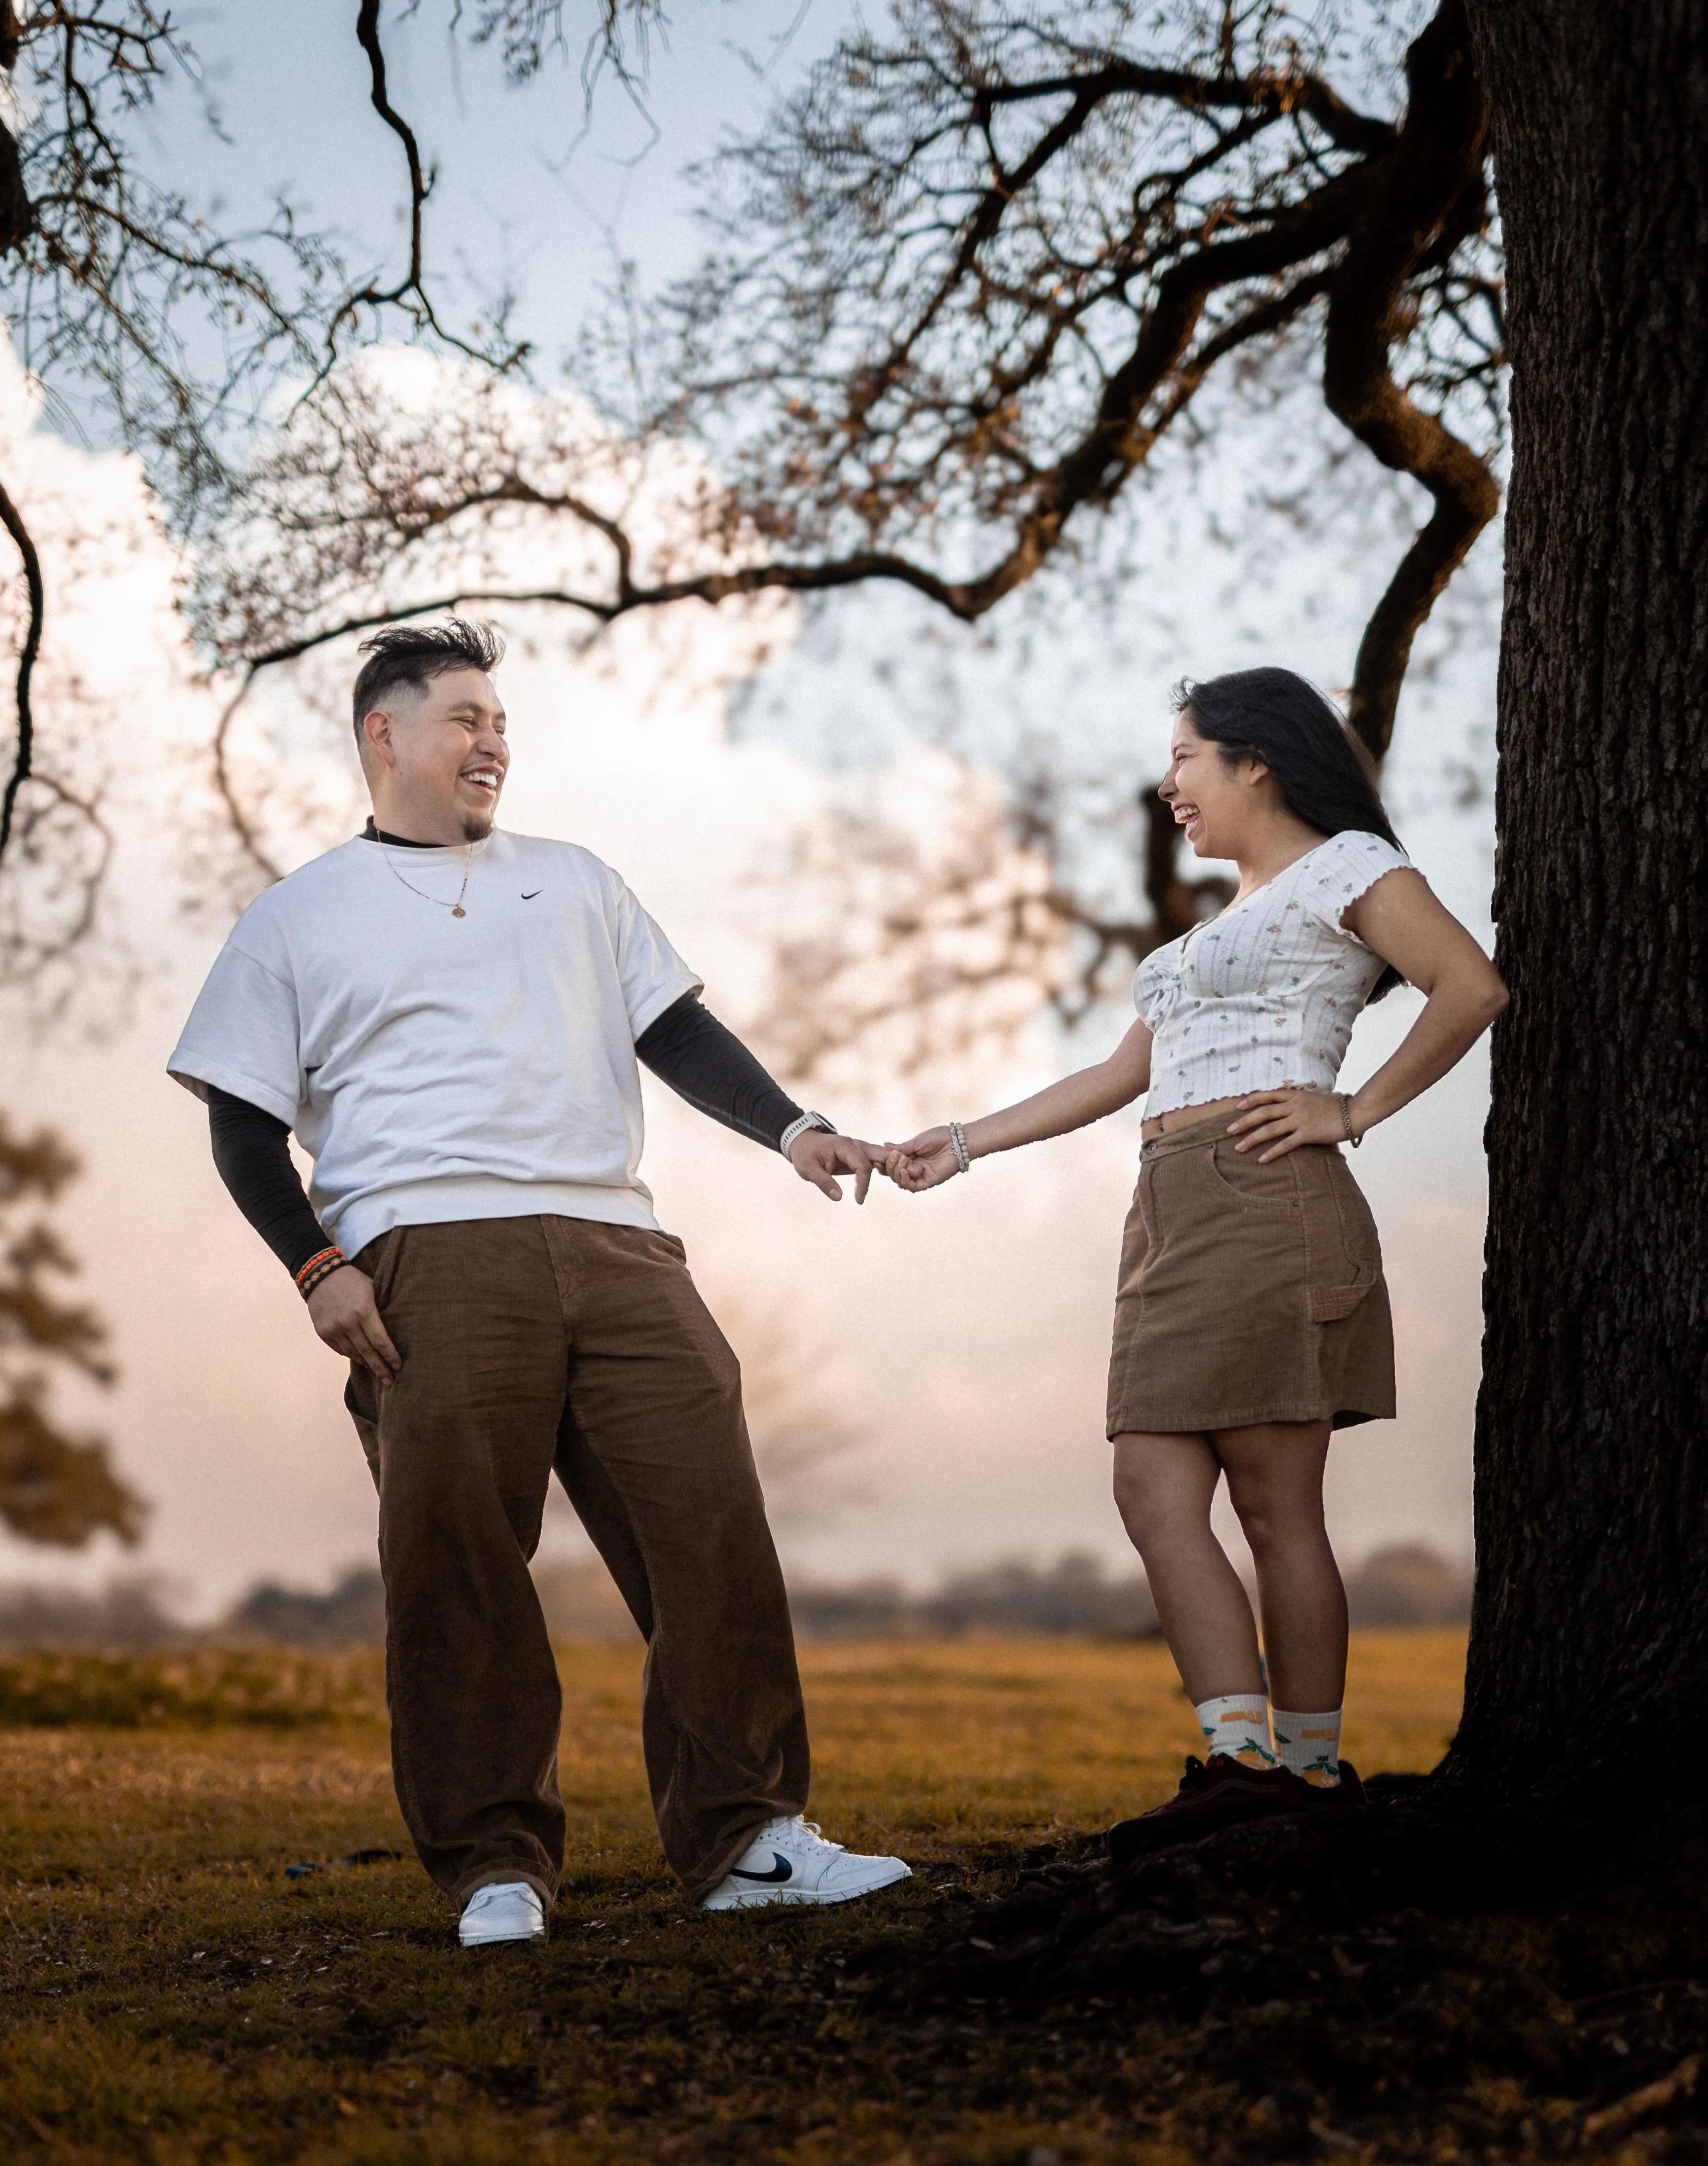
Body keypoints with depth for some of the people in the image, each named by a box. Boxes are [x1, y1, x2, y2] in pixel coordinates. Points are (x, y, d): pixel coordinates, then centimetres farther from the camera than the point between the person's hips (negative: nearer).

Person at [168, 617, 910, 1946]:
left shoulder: (573, 883, 27)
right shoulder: (299, 920, 16)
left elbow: (676, 1030, 22)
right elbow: (244, 1121, 10)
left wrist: (789, 1127, 5)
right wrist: (319, 1265, -5)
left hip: (615, 1248, 3)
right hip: (429, 1257, -3)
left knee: (713, 1523, -7)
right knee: (457, 1563, -9)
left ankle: (744, 1836, -1)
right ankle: (496, 1863, -1)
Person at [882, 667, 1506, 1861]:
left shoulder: (1344, 864, 3)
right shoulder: (1230, 917, 29)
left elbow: (1473, 988, -11)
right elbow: (1120, 1075, 31)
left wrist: (1353, 1110, -8)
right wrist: (966, 1143, 28)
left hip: (1266, 1210, -9)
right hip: (1173, 1219, 9)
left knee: (1277, 1504, -10)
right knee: (1154, 1493, -4)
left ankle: (1310, 1767, -9)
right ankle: (1243, 1763, -7)